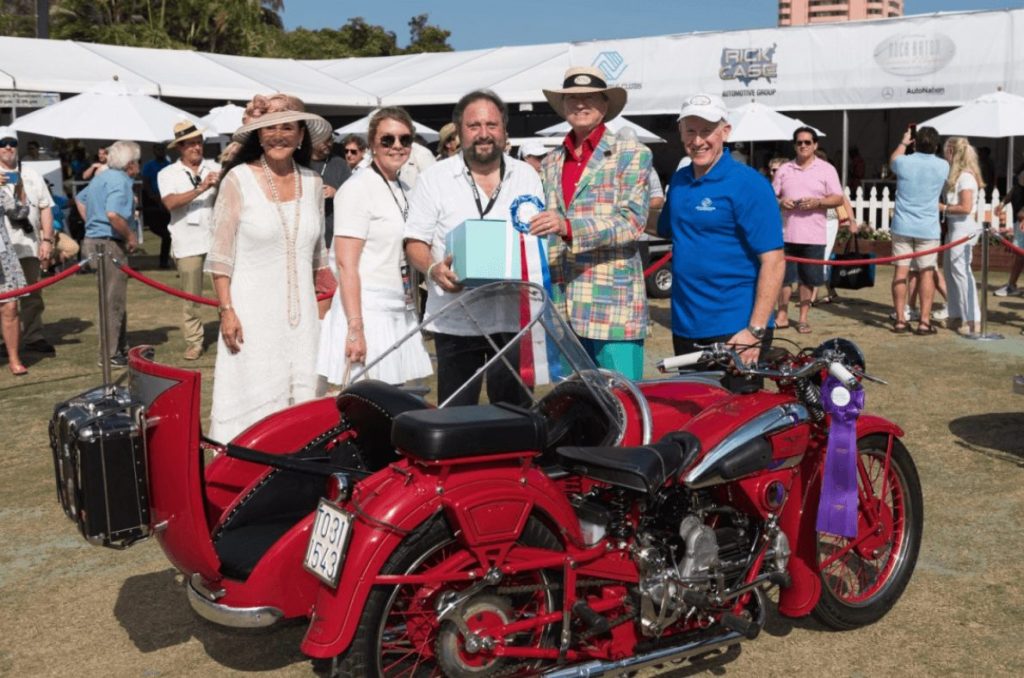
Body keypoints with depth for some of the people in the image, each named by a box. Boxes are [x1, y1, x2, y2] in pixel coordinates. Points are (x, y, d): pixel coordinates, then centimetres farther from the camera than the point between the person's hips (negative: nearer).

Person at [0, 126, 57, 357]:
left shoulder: (32, 176, 14)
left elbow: (45, 209, 11)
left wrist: (47, 240, 2)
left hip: (29, 245, 3)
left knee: (33, 294, 5)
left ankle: (33, 338, 14)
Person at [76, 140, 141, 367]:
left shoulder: (102, 177, 16)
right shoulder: (119, 181, -15)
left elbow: (80, 199, 31)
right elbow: (113, 214, -31)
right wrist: (131, 235, -17)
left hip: (94, 239, 11)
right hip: (109, 244, -11)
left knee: (115, 299, 18)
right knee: (113, 301, -5)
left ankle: (121, 348, 27)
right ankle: (110, 355, -1)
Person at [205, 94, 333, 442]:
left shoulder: (313, 182, 9)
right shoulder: (238, 180, -4)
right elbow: (221, 254, -4)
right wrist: (226, 310, -11)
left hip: (302, 313, 4)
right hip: (252, 313, -4)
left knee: (301, 396, 5)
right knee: (253, 401, -3)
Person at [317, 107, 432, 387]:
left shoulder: (406, 190, 14)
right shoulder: (357, 189, -8)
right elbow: (346, 264, -14)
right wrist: (355, 328, -20)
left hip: (401, 313, 7)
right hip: (367, 310, -7)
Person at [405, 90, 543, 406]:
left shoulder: (527, 176, 12)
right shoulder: (434, 178, 4)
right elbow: (415, 242, 3)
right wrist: (434, 269, -19)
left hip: (513, 318, 2)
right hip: (455, 320, -2)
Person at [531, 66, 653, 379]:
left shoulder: (632, 154, 3)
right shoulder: (551, 162, 18)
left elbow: (632, 221, -11)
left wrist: (568, 227, -22)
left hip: (613, 306, -5)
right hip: (562, 308, 5)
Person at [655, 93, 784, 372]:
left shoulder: (748, 184, -11)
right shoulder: (678, 181, 9)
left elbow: (773, 261, -16)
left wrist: (756, 331, -21)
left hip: (734, 333, -7)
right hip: (684, 328, 7)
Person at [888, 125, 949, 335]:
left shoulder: (903, 162, -6)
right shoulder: (943, 166, -5)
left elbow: (892, 161, 20)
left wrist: (903, 142, 32)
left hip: (902, 226, 1)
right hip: (928, 229, -1)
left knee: (901, 271, 4)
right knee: (926, 273, 3)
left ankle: (900, 320, 4)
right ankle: (924, 322, 2)